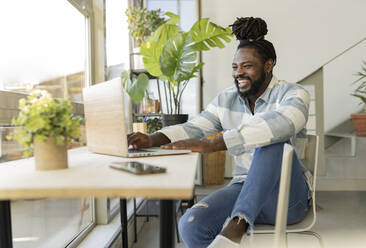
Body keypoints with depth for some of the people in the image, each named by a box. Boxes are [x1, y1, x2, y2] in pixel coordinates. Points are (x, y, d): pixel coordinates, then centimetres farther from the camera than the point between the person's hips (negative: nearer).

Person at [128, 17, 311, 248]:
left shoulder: (293, 94, -7)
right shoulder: (226, 100, 9)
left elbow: (279, 124, -30)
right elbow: (192, 127, 2)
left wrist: (211, 145, -39)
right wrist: (152, 139, -18)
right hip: (243, 189, 4)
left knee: (272, 144, -35)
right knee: (191, 225, -25)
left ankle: (236, 225, -36)